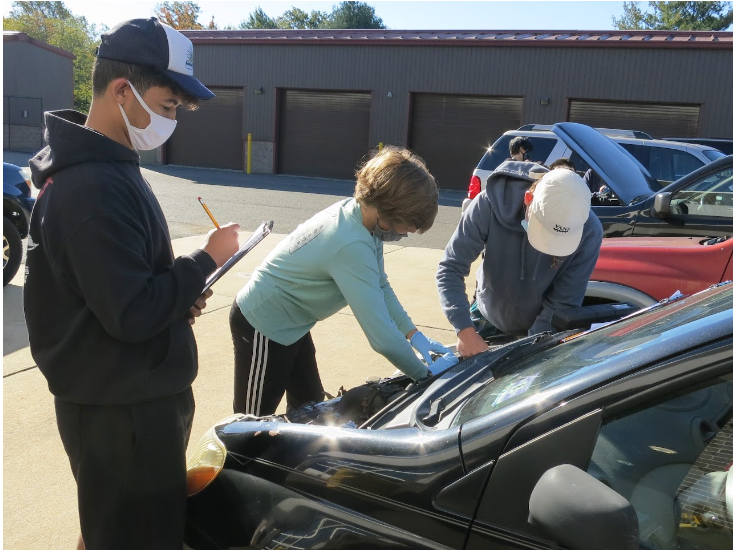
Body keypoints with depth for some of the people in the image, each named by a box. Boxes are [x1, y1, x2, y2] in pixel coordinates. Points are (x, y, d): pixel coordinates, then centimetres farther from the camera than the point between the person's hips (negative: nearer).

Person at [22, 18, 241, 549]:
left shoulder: (105, 168, 8)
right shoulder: (94, 188, -25)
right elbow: (131, 314, -28)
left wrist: (180, 294, 2)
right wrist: (206, 260, -16)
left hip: (131, 396, 9)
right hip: (120, 411, -9)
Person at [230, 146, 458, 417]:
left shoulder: (357, 212, -8)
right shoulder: (351, 247, -35)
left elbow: (381, 286, 4)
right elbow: (382, 336, -33)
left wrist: (413, 334, -3)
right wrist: (425, 373, -18)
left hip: (288, 323, 9)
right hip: (263, 326, -9)